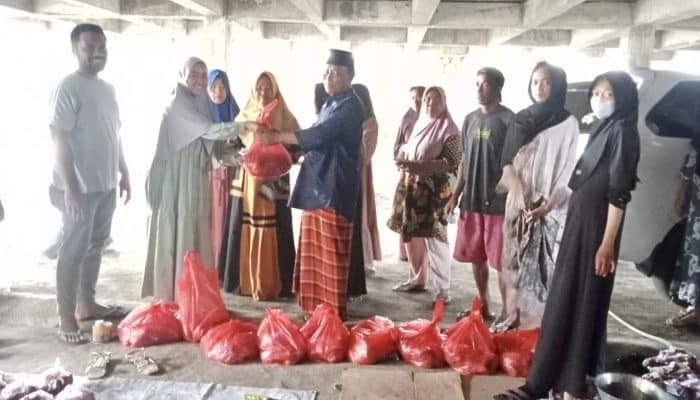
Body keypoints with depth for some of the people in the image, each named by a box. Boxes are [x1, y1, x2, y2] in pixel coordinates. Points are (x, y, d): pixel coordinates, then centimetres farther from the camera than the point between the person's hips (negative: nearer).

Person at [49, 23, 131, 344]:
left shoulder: (108, 88, 12)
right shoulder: (68, 88, -13)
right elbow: (59, 140, -18)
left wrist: (124, 173, 18)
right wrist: (70, 188, -22)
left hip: (106, 184, 8)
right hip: (79, 187, -8)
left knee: (95, 246, 15)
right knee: (74, 249, -2)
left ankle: (86, 304, 29)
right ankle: (66, 318, 7)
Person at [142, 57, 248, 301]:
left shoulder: (200, 104, 13)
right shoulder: (178, 104, -14)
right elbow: (209, 130, -24)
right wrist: (245, 126, -22)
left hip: (194, 179, 9)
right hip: (176, 180, -8)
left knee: (193, 235, 12)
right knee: (175, 235, -2)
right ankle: (169, 296, 8)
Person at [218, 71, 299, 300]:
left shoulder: (285, 118, 3)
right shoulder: (244, 116, 11)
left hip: (275, 181, -2)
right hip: (246, 181, 3)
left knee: (272, 233, -4)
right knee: (244, 231, 3)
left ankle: (271, 285, 3)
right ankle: (245, 281, 13)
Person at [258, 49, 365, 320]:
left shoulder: (351, 107, -11)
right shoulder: (330, 104, 18)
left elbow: (318, 135, -21)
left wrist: (276, 137, -17)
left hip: (333, 189, -9)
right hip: (316, 185, 9)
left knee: (331, 256, -5)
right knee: (313, 254, 13)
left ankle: (334, 316, 5)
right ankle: (316, 311, 24)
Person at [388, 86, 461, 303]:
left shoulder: (449, 129, -7)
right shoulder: (420, 124, 15)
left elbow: (452, 162, -15)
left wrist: (419, 166, -23)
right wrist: (404, 160, 3)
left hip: (434, 190, -7)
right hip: (412, 187, 7)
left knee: (434, 237, -9)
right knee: (411, 234, 11)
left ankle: (443, 288, -1)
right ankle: (417, 279, 26)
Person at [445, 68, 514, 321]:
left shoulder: (508, 119, -6)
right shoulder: (470, 119, 12)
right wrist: (455, 196, 12)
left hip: (498, 201, -6)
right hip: (471, 200, 6)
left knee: (502, 261, -1)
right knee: (476, 258, 13)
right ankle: (484, 306, 28)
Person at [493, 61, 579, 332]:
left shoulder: (568, 123, -2)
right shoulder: (521, 120, 10)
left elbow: (569, 171, -7)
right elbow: (508, 162, 5)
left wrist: (547, 206, -15)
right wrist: (519, 196, -10)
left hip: (551, 209, -4)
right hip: (519, 205, 4)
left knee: (547, 266, -5)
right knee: (514, 261, 7)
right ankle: (510, 317, 16)